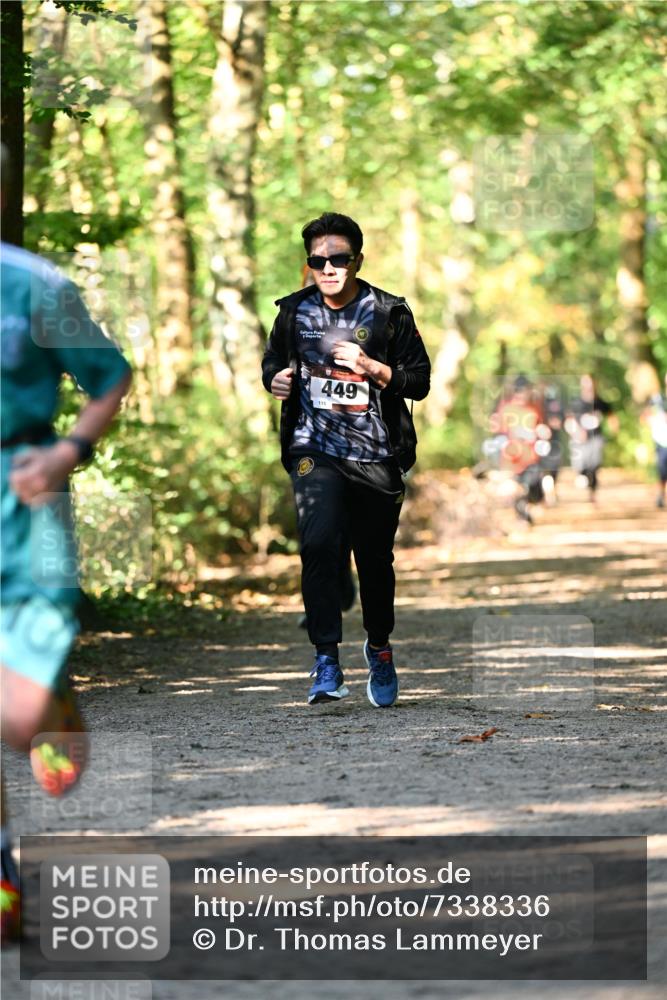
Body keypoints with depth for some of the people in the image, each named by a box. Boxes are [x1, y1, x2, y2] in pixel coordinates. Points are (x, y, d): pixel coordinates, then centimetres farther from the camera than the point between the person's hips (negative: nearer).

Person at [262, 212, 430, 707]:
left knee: (376, 558, 9)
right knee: (318, 544, -21)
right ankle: (327, 659, -17)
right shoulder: (295, 311, 4)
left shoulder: (389, 312, -2)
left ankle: (379, 649, 35)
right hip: (316, 448, 0)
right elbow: (273, 359, 21)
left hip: (376, 453, 0)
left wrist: (370, 367, -17)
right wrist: (275, 378, -3)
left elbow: (419, 380, -1)